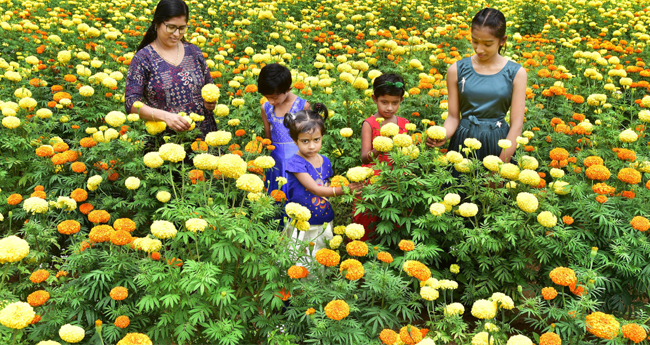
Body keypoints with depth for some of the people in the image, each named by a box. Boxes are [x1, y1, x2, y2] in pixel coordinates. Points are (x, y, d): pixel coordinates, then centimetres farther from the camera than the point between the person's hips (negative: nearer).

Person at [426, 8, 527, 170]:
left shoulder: (516, 73, -4)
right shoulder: (457, 70, -3)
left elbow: (516, 123, -5)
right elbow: (453, 116, 2)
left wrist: (501, 165, -14)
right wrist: (443, 135, -20)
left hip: (499, 144, 0)